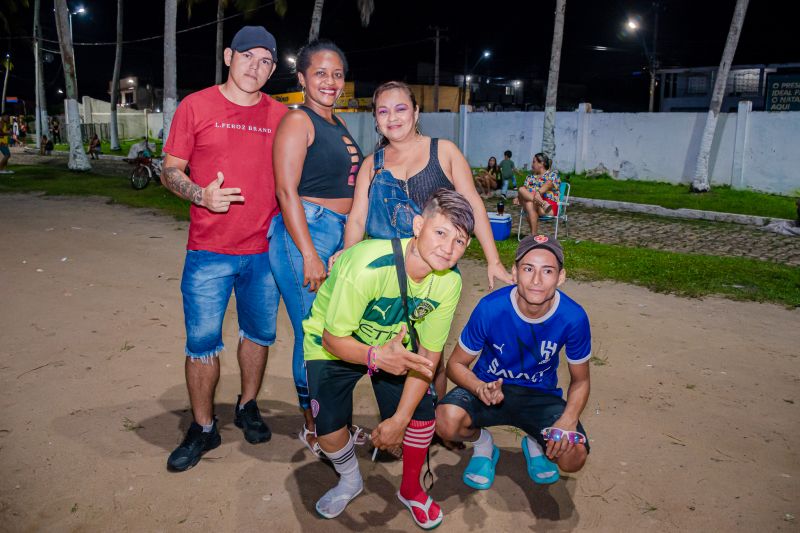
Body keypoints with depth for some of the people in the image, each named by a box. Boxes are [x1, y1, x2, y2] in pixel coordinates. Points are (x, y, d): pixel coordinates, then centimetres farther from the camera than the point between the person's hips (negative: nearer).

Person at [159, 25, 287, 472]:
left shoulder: (280, 116, 6)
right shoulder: (196, 106, 0)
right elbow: (170, 171, 1)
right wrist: (202, 195, -18)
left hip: (265, 250, 3)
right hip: (210, 251, -2)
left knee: (259, 333, 14)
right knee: (202, 341, 4)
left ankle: (248, 406, 37)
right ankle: (203, 428, 22)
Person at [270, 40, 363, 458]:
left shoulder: (337, 124, 19)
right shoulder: (297, 121, -6)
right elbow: (287, 191, -15)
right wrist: (310, 256, -19)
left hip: (339, 236, 8)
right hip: (303, 234, -8)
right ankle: (311, 428, 14)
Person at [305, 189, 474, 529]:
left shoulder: (450, 280, -21)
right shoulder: (368, 267, -38)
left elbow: (429, 353, -13)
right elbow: (333, 338, -28)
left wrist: (400, 418, -15)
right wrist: (376, 357, -48)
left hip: (394, 344, 4)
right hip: (333, 343, -3)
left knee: (422, 414, -11)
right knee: (329, 427, -16)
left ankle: (411, 490, 20)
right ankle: (350, 481, 21)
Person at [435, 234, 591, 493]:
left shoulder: (574, 318, -19)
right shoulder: (490, 308, -23)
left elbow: (580, 381, -3)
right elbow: (456, 364, -10)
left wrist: (568, 420, -24)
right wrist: (480, 388, -33)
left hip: (541, 396, 1)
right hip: (490, 387, -1)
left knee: (573, 457, -24)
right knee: (447, 420, -31)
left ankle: (536, 443, 14)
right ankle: (482, 443, 7)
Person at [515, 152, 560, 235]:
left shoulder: (553, 174, 6)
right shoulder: (531, 176, 27)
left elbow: (548, 185, -16)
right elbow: (525, 188, 16)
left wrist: (538, 192, -38)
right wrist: (519, 197, -8)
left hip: (550, 203, -5)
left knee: (529, 203, -37)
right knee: (521, 190, -27)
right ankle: (544, 204, -44)